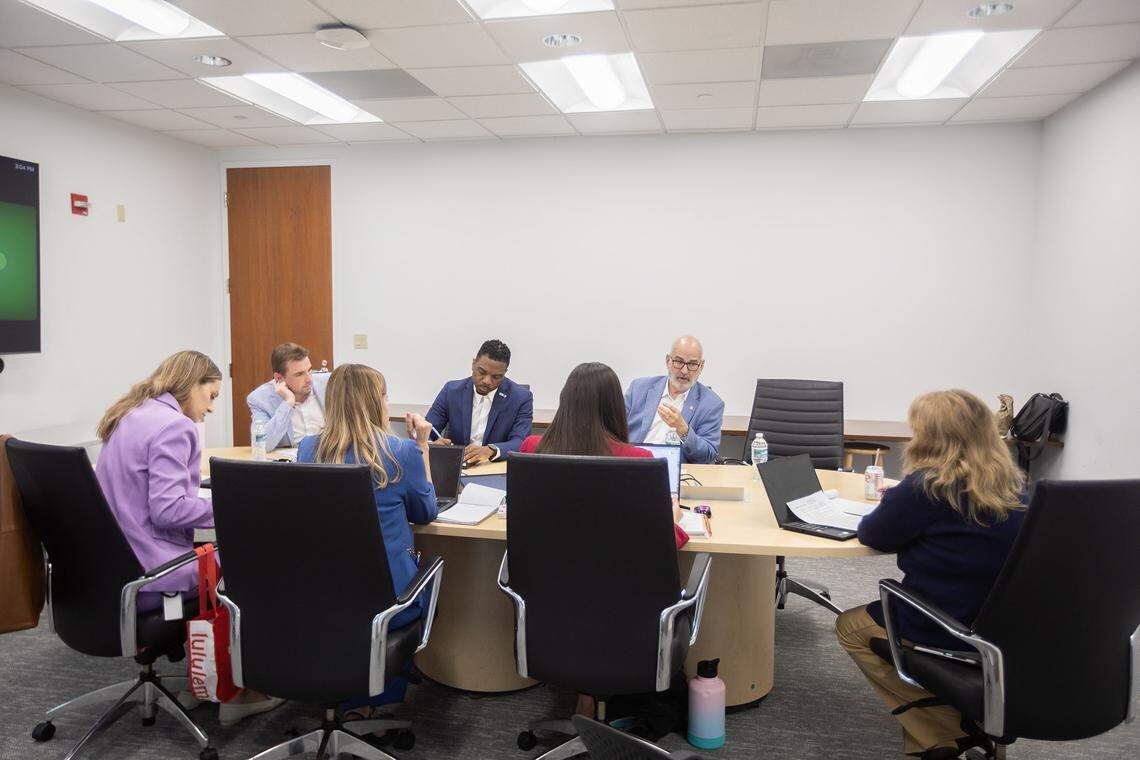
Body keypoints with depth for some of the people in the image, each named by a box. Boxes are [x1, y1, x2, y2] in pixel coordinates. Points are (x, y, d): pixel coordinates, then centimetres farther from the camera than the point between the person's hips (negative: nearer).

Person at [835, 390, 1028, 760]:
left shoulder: (926, 487, -21)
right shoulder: (1013, 484, 1)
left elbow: (872, 535, -8)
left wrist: (892, 504, 11)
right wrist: (902, 500, 9)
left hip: (949, 632, -8)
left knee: (849, 627, 18)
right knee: (869, 614, 28)